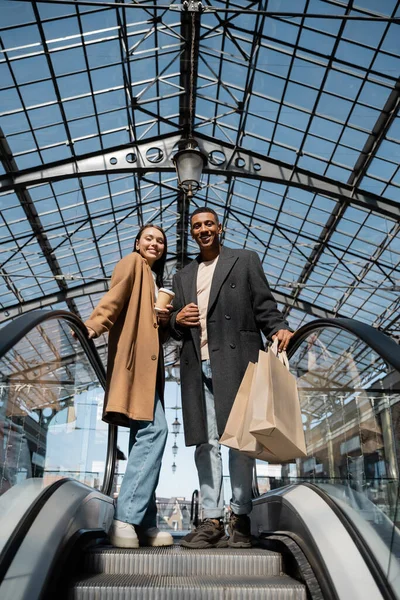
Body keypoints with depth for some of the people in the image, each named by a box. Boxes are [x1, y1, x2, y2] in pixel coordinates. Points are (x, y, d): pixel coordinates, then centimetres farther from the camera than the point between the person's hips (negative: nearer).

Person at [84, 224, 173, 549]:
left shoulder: (155, 282, 29)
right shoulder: (132, 263, 8)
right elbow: (115, 297, -12)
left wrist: (165, 321, 5)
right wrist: (93, 325, -29)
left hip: (150, 362, 9)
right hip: (134, 356, -9)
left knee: (145, 436, 4)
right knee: (154, 430, -21)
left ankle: (144, 523, 7)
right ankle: (126, 517, -19)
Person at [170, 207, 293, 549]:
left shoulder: (245, 261, 14)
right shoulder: (183, 276, 25)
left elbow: (264, 305, 4)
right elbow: (176, 327, 25)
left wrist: (278, 328, -15)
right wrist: (177, 319, 3)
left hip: (235, 361, -4)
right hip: (197, 367, 4)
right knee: (205, 442, 1)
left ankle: (240, 518, 6)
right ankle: (213, 520, 6)